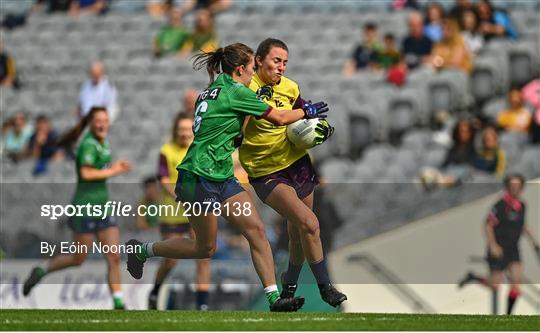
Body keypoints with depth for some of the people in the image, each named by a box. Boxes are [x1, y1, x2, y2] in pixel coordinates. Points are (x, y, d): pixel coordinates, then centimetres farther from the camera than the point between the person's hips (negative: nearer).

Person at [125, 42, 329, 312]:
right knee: (205, 248, 3)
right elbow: (279, 118, -8)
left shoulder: (211, 92, 13)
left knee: (256, 230, -2)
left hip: (222, 178, 9)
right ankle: (142, 250, 20)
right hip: (200, 178, -9)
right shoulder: (236, 92, -13)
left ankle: (274, 298, -6)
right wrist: (307, 112, 8)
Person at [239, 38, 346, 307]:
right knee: (309, 224, -21)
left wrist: (322, 126, 1)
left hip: (298, 164, 6)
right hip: (266, 174, -6)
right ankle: (325, 288, -10)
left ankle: (290, 285, 38)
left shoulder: (289, 88, 2)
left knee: (297, 231, 15)